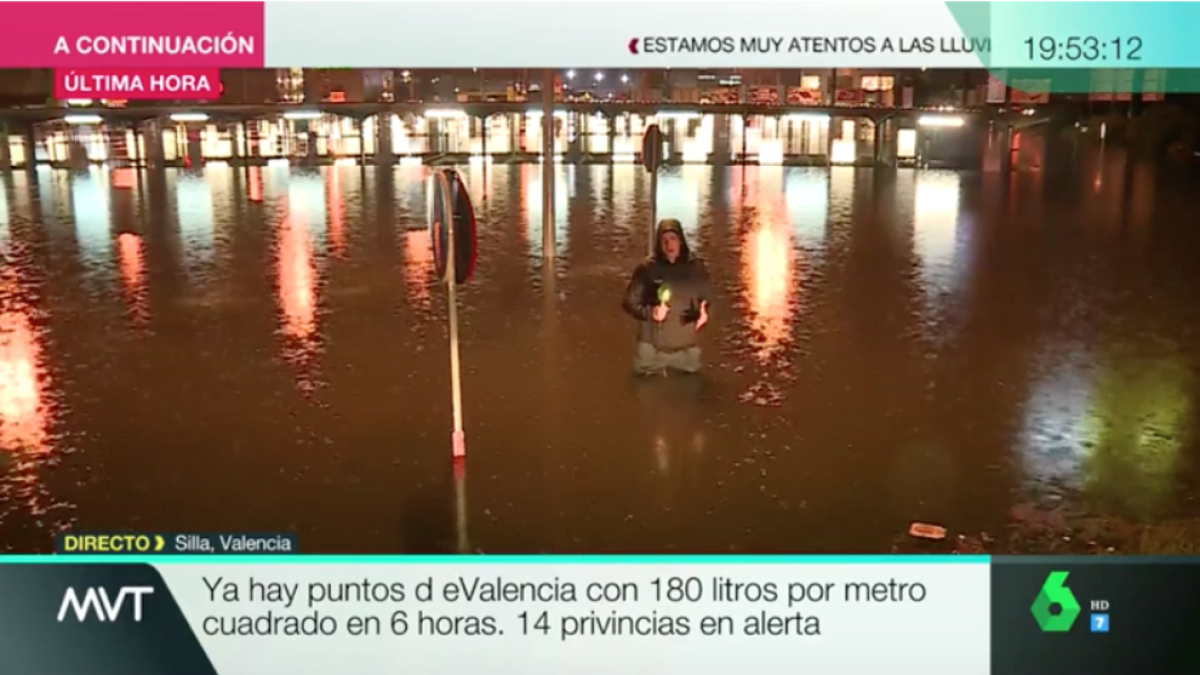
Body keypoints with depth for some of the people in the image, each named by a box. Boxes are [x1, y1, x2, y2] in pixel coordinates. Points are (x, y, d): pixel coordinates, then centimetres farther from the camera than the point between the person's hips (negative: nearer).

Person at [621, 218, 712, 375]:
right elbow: (630, 301, -1)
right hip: (652, 349, -2)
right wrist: (649, 312, -21)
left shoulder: (695, 268, -1)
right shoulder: (647, 269, -7)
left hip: (686, 349, 2)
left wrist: (703, 313, -14)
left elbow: (707, 299, 9)